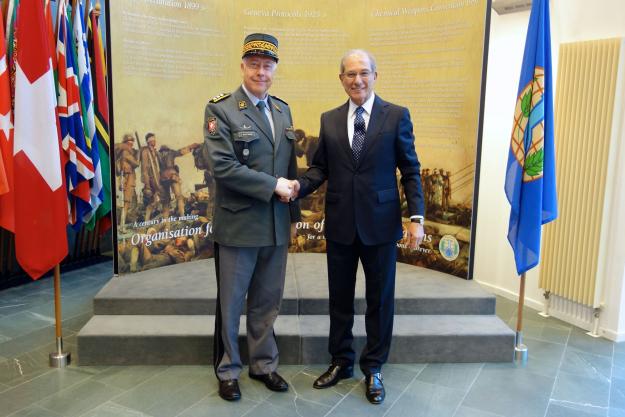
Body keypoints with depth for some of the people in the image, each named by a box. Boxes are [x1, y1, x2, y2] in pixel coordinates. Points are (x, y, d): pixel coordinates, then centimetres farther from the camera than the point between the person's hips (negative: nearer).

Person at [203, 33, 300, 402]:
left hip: (277, 226, 5)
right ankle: (228, 371, 28)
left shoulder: (282, 109, 11)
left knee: (268, 302, 15)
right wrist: (272, 186, -17)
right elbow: (223, 167, -18)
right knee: (231, 303, 10)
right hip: (238, 225, -5)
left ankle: (264, 364, 32)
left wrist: (293, 214, 14)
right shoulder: (221, 110, -7)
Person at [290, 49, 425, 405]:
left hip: (380, 223, -2)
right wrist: (300, 185, -14)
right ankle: (341, 362, 33)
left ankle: (373, 368, 28)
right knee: (340, 297, 14)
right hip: (340, 223, 3)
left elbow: (410, 171, -3)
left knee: (380, 298, 9)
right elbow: (321, 168, 7)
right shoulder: (329, 120, 7)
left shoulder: (397, 116, -1)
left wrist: (417, 217, -10)